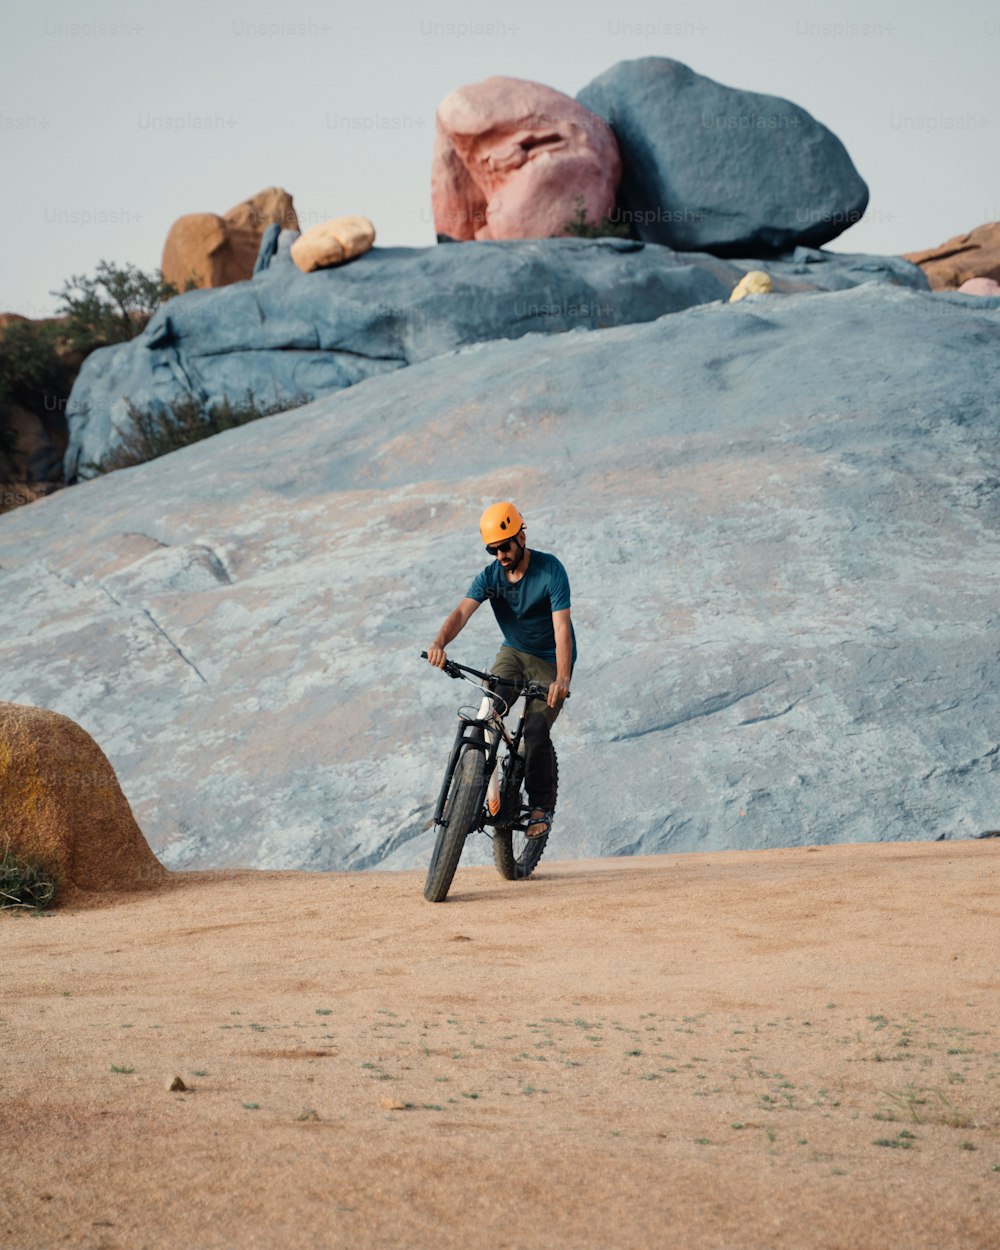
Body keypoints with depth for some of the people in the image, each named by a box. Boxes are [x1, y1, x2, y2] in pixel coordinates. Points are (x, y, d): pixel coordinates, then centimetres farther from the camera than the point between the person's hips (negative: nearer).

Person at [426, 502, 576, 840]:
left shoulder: (550, 570, -22)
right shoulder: (490, 576, -11)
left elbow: (562, 626, -31)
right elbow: (462, 612, -26)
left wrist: (562, 677, -45)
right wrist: (439, 642, -49)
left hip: (551, 660, -4)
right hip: (513, 652, 4)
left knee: (536, 731, -19)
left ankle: (542, 806, 0)